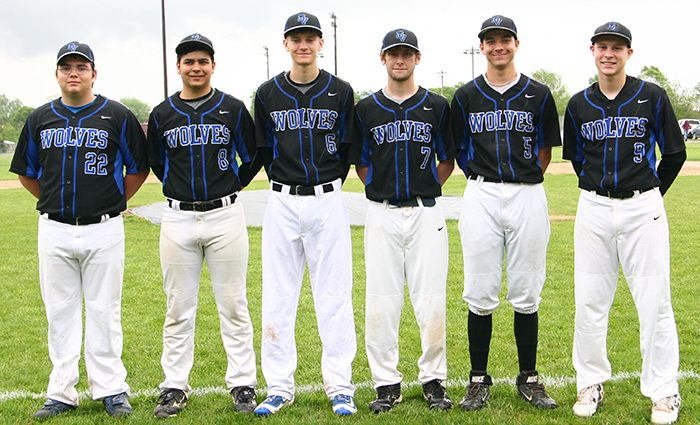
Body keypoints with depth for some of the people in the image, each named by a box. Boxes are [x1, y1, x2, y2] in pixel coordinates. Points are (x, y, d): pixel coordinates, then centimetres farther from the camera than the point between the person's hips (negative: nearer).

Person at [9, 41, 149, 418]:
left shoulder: (118, 116, 1)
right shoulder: (40, 119, 9)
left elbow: (139, 168, 8)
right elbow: (26, 172, 19)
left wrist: (115, 201, 4)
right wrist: (55, 202, 13)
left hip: (103, 229, -3)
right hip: (54, 231, 3)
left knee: (104, 311, 2)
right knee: (59, 313, 7)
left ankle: (111, 390, 12)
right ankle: (61, 392, 16)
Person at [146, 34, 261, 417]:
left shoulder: (233, 109, 2)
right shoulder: (162, 114, 7)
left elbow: (253, 157, 11)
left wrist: (230, 187, 9)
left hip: (225, 216, -1)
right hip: (178, 218, 2)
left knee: (233, 305, 3)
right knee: (178, 309, 6)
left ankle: (242, 385, 12)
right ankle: (174, 386, 15)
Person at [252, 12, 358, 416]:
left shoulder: (341, 92, 3)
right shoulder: (268, 94, 6)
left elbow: (347, 148, 8)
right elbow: (264, 150, 13)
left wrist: (328, 186, 7)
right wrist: (286, 183, 10)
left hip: (328, 201, -1)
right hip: (282, 203, 2)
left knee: (335, 296, 1)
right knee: (277, 298, 3)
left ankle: (340, 387, 9)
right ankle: (280, 387, 13)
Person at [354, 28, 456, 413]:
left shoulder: (438, 107, 7)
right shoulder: (365, 109, 9)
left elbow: (448, 160, 13)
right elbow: (360, 162, 15)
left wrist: (426, 188, 4)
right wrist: (379, 189, 4)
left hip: (425, 212, 0)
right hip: (381, 215, 1)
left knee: (432, 301, -1)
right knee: (381, 301, 0)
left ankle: (433, 379, 13)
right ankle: (386, 383, 11)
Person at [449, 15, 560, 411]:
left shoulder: (539, 94, 7)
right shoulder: (466, 96, 8)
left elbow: (546, 149, 14)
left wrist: (524, 179, 8)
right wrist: (484, 180, 9)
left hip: (528, 196, 0)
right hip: (481, 196, 0)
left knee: (526, 295, 4)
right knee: (480, 295, 0)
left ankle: (529, 378, 17)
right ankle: (479, 379, 12)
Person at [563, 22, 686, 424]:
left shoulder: (652, 97, -1)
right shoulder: (578, 104, 6)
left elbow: (675, 153, 6)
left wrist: (650, 194, 10)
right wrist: (598, 189, 13)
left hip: (642, 208, -2)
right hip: (593, 210, 3)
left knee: (654, 302, -2)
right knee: (589, 302, 5)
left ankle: (664, 392, 10)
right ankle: (592, 383, 20)